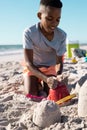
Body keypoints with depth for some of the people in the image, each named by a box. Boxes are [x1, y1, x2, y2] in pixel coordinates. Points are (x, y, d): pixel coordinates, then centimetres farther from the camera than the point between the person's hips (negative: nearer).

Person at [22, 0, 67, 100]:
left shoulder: (62, 35, -22)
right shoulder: (29, 33, -31)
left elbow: (59, 62, -15)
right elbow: (29, 63, -31)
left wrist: (58, 76, -38)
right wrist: (46, 78, -47)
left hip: (50, 68, 2)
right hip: (32, 67, -2)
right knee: (31, 95, -17)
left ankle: (42, 83, 22)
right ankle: (37, 83, 18)